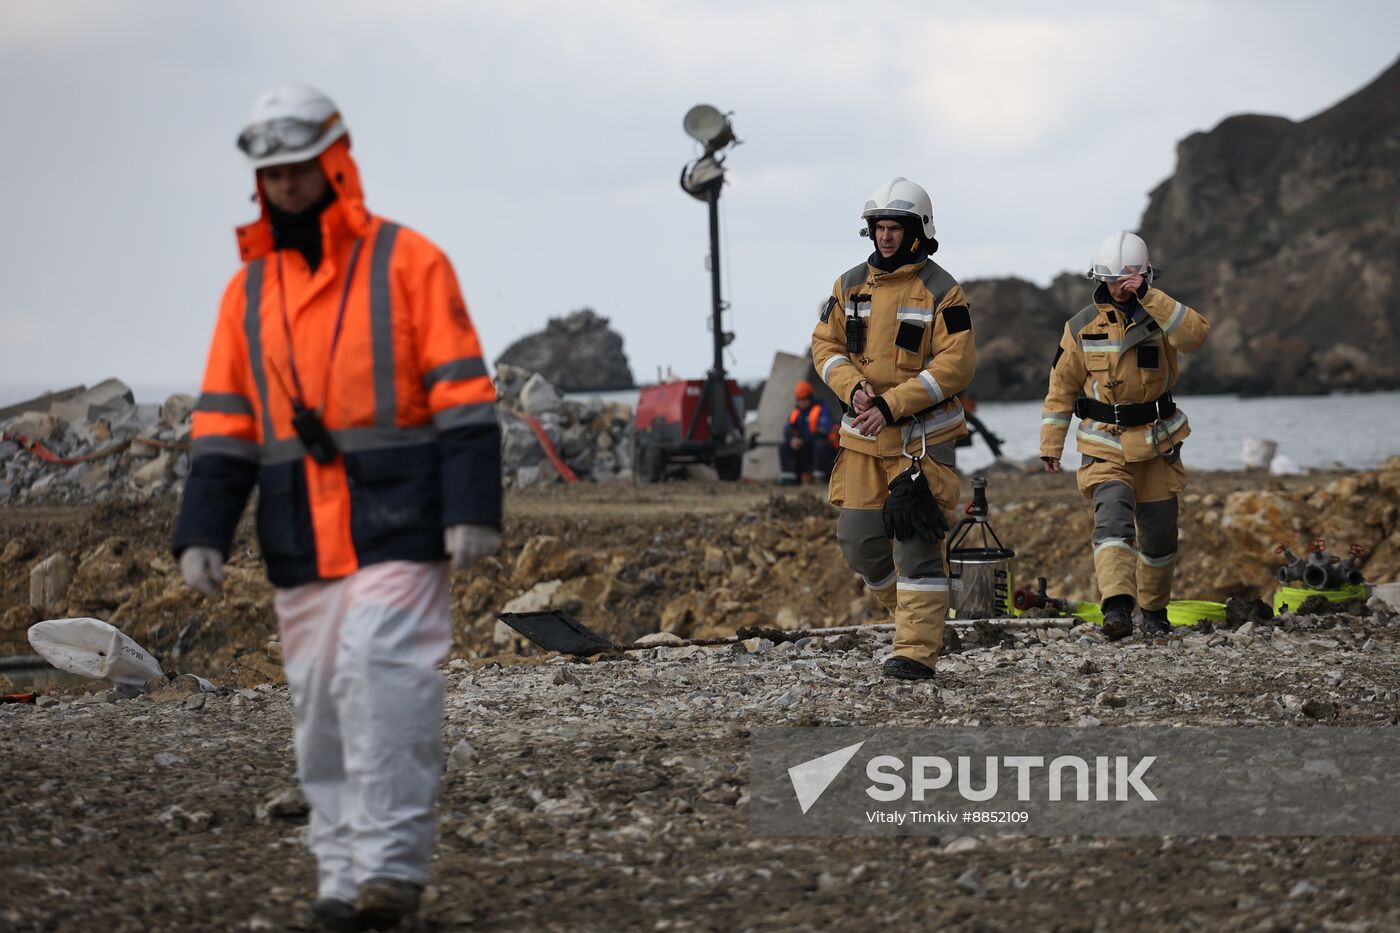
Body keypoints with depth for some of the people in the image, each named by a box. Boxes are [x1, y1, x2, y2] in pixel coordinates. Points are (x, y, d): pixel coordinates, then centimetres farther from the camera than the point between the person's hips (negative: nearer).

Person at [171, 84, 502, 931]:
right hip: (301, 542, 5)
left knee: (379, 673, -18)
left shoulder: (408, 263, -1)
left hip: (396, 528, -5)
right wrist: (202, 533, 5)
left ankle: (392, 863, -14)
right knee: (321, 706, 4)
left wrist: (472, 508, -13)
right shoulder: (249, 290, 14)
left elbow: (462, 396, -5)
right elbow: (224, 422, 14)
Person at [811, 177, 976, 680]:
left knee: (916, 542, -11)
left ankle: (916, 652, -10)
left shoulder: (942, 293, -7)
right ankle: (911, 614, 29)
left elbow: (955, 366, -13)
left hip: (921, 436, -5)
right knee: (859, 540, 6)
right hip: (863, 435, 5)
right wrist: (854, 388, -11)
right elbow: (825, 345, 9)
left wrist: (892, 404, -19)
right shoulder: (851, 286, 8)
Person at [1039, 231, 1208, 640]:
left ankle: (1154, 608, 32)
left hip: (1157, 445, 2)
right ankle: (1117, 608, -36)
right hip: (1106, 447, -2)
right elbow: (1061, 387, 6)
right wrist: (1050, 445, 3)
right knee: (1113, 520, -22)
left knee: (1158, 532, 11)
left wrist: (1148, 297, -31)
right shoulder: (1083, 326, 0)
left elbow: (1195, 334, -25)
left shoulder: (1160, 316, -2)